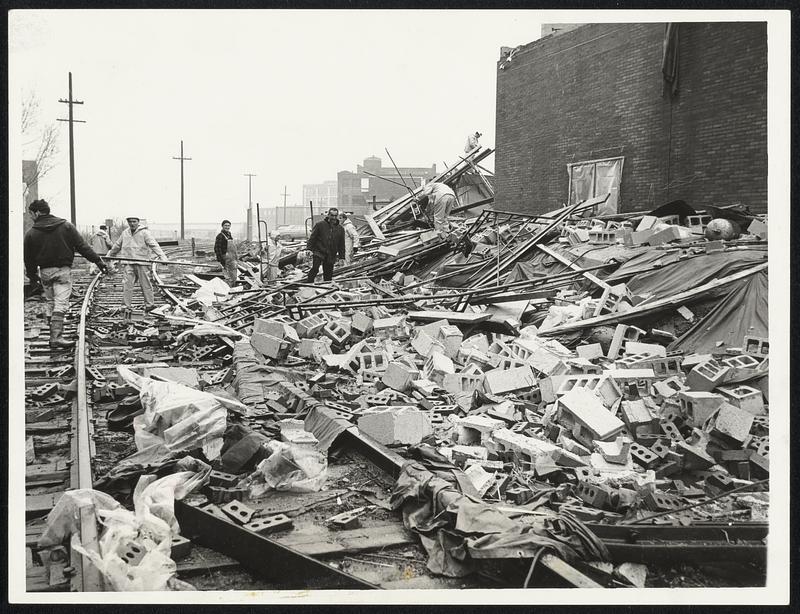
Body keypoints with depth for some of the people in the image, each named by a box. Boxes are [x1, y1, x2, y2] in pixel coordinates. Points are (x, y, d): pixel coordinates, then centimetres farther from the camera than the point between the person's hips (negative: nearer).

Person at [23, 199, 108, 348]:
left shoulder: (30, 234, -1)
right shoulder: (66, 226, -3)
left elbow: (28, 258, 4)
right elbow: (82, 246, -5)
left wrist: (32, 275, 18)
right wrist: (98, 260, -3)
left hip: (45, 271, 2)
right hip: (63, 269, -2)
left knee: (49, 302, 16)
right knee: (60, 304, -5)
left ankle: (54, 334, 22)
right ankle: (56, 338, -13)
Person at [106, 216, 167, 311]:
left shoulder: (144, 232, -1)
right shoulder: (125, 233, 15)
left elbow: (154, 245, -11)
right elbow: (117, 246, 29)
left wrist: (162, 257, -23)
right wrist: (109, 255, 38)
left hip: (141, 262, -3)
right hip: (128, 263, 3)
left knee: (145, 284, 2)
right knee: (127, 284, -4)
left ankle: (149, 304, 11)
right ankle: (127, 306, -1)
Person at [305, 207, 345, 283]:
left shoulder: (340, 229, 10)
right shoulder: (319, 225, 0)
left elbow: (341, 244, 14)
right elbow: (312, 238, 1)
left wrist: (341, 257, 11)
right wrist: (309, 249, -8)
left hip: (331, 256, 3)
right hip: (318, 253, -3)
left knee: (328, 275, 6)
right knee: (314, 269, -21)